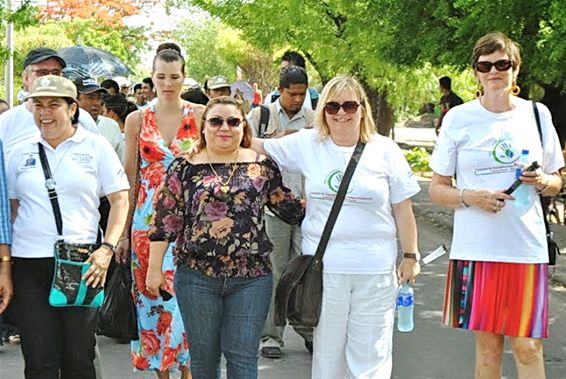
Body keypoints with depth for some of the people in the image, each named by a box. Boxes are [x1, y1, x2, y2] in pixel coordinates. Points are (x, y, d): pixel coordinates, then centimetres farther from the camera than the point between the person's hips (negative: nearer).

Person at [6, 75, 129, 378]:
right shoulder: (21, 152, 12)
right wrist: (6, 261, 8)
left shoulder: (96, 146, 4)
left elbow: (120, 199, 3)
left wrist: (108, 248, -9)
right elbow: (11, 207, 16)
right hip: (29, 264, 2)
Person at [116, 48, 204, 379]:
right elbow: (130, 178, 8)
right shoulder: (137, 120, 6)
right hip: (148, 220, 2)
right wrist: (124, 232, 5)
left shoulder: (199, 115, 2)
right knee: (151, 294, 3)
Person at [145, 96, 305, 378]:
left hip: (251, 277, 0)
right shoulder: (185, 167, 2)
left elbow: (290, 207, 11)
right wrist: (155, 268, 2)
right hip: (197, 276, 0)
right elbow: (165, 220, 3)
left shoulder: (262, 166, 4)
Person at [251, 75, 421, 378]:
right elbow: (258, 146, 8)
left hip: (375, 270, -1)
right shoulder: (306, 144, 2)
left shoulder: (384, 150, 0)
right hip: (323, 267, 1)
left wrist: (410, 256, 5)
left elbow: (402, 208, 4)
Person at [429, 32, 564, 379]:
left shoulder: (537, 115, 6)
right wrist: (471, 197, -14)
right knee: (488, 344, 6)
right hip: (476, 248, -1)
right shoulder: (459, 119, 1)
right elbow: (437, 189, 5)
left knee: (528, 347, -1)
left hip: (528, 247, 1)